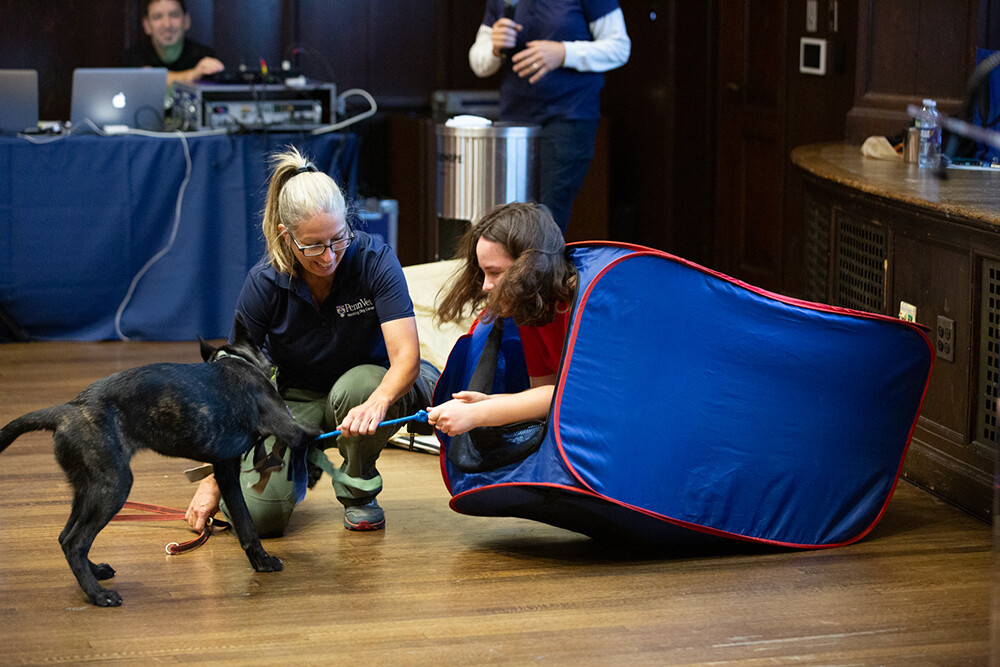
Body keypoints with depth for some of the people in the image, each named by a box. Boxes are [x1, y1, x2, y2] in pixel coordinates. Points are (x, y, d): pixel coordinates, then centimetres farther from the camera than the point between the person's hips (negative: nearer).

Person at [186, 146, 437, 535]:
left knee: (356, 386, -38)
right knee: (257, 512, -23)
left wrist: (376, 403, -52)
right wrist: (213, 479, -13)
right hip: (295, 398, 0)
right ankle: (294, 462, 15)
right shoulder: (265, 284, -20)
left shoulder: (375, 262, -23)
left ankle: (358, 489, -6)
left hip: (370, 386, 0)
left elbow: (406, 357, -30)